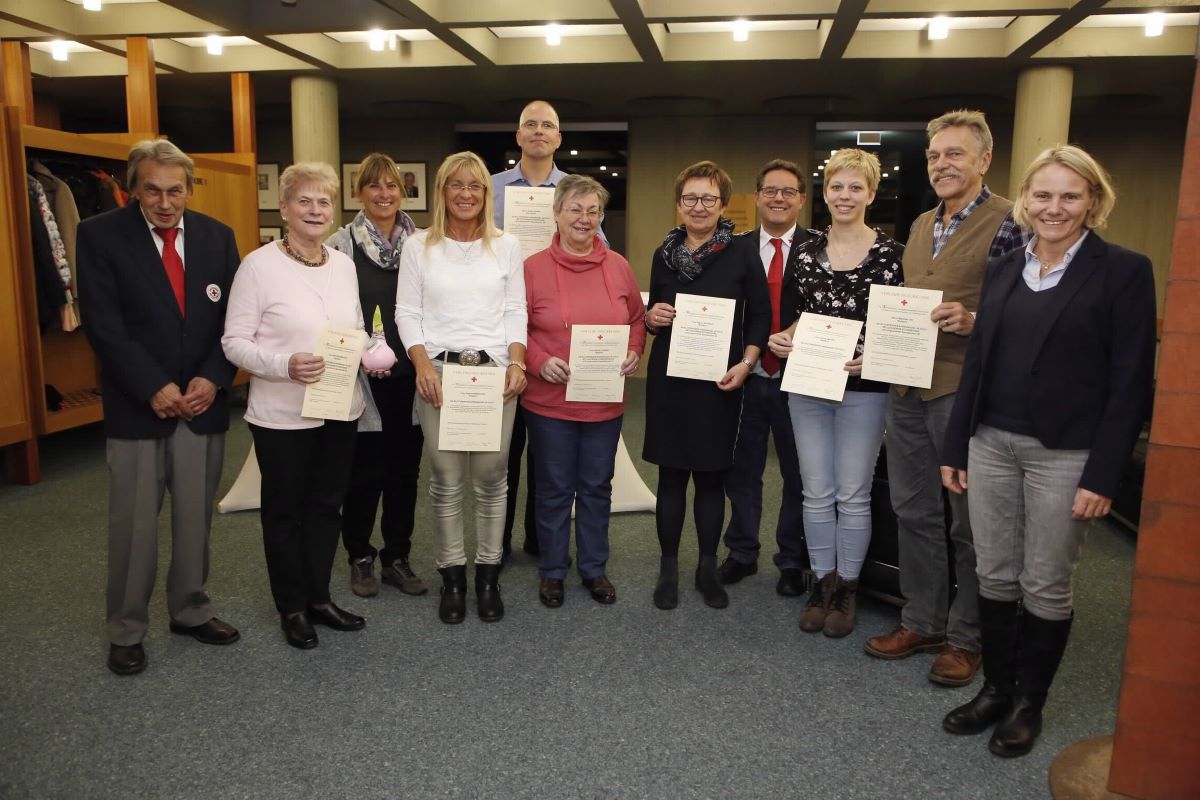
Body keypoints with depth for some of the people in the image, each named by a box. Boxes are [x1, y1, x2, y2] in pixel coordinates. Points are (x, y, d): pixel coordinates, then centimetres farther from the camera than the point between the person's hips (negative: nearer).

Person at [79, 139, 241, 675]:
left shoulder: (217, 237, 6)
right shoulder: (99, 236, -3)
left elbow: (232, 318, 4)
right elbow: (104, 325, -9)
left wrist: (213, 379, -9)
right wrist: (154, 388, -14)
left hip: (204, 402, 3)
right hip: (137, 405, -3)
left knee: (196, 518, 11)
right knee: (133, 524, 5)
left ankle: (191, 611, 29)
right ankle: (126, 632, 22)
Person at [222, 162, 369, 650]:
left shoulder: (344, 265, 6)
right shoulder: (258, 266, -10)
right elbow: (235, 342, -11)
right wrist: (285, 366, -26)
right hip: (282, 415, -5)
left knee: (326, 505, 16)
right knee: (285, 510, 11)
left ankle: (318, 598, 32)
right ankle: (292, 607, 28)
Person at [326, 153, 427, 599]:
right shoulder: (341, 245, -3)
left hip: (410, 378, 3)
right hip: (363, 379, -3)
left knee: (405, 470, 10)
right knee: (365, 473, 5)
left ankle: (397, 558, 25)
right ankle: (360, 558, 25)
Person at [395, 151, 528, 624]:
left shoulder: (507, 246, 10)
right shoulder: (418, 247, 7)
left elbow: (516, 312, 8)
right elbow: (407, 313, 4)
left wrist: (517, 362, -6)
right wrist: (422, 365, -9)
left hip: (495, 372, 1)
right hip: (438, 372, 0)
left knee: (491, 476, 3)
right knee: (446, 480, 2)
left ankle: (488, 575, 17)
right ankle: (452, 578, 16)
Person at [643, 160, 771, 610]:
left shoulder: (743, 252, -1)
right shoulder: (665, 254, 8)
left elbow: (760, 315, 1)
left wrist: (746, 362, -12)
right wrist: (651, 318, -6)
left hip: (720, 380, -2)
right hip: (668, 378, 2)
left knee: (711, 476, 7)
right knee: (671, 475, 7)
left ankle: (708, 569, 22)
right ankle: (668, 568, 19)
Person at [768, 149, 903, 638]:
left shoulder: (892, 254, -3)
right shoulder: (805, 253, 7)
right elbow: (792, 319, 11)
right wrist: (779, 340, -10)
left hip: (864, 388, -3)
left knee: (853, 495, 6)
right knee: (816, 493, 9)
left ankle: (847, 589, 22)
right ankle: (822, 583, 24)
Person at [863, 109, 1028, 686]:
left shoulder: (1006, 223, -8)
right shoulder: (921, 226, 15)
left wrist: (973, 322, -24)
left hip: (966, 393, -7)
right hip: (908, 387, 7)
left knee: (970, 521, 5)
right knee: (914, 511, 14)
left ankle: (966, 638, 21)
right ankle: (921, 622, 29)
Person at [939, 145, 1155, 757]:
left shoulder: (1124, 271, -5)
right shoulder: (1004, 270, 9)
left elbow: (1131, 382, -8)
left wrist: (1103, 476, -12)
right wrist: (955, 447, 9)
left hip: (1064, 455, -4)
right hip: (990, 446, 5)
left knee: (1046, 586, 8)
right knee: (994, 576, 12)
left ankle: (1027, 704, 26)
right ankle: (995, 689, 29)